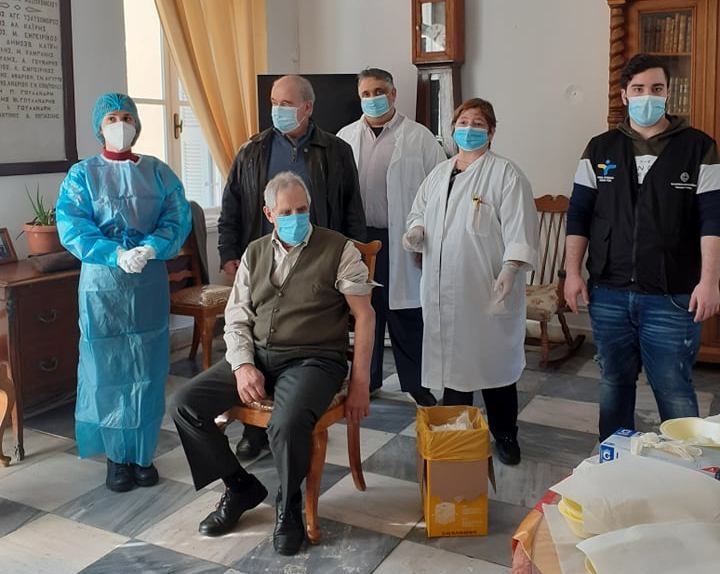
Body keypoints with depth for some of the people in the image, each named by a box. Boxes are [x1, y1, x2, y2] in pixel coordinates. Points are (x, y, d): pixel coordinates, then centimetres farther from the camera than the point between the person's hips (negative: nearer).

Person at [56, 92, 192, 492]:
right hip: (102, 284, -1)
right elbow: (72, 229, -9)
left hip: (149, 284, 2)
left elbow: (178, 219, -3)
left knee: (147, 372, 6)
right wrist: (117, 254, -23)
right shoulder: (81, 175, 1)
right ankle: (117, 457, 17)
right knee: (107, 371, 3)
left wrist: (149, 249, -22)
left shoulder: (158, 172, 6)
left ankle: (143, 455, 19)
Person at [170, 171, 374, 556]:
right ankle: (240, 486, 10)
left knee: (287, 425, -35)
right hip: (257, 355, 5)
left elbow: (364, 315, -4)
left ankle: (288, 504, -1)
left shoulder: (338, 249, -3)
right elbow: (236, 318, 10)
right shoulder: (254, 254, 11)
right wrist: (243, 365, -9)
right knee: (184, 405, -11)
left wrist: (360, 383, -9)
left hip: (313, 359, -5)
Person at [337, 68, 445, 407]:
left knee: (407, 315, 3)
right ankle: (365, 379, 28)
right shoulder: (345, 138, 9)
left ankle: (419, 385, 15)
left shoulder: (420, 138, -1)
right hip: (358, 239, 3)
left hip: (401, 242, -3)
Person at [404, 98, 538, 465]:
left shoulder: (505, 174, -5)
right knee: (451, 359, 12)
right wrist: (416, 232, -1)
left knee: (494, 362, 5)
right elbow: (420, 215, 22)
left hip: (487, 290, -5)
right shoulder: (438, 174, 15)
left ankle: (505, 436, 22)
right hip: (443, 289, 6)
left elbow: (519, 230, -13)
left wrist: (508, 271, -24)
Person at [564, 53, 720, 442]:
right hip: (608, 294, 3)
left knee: (675, 393, 0)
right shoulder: (600, 149, 7)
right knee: (613, 384, 14)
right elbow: (579, 214, 7)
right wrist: (573, 273, 0)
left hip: (672, 297, -3)